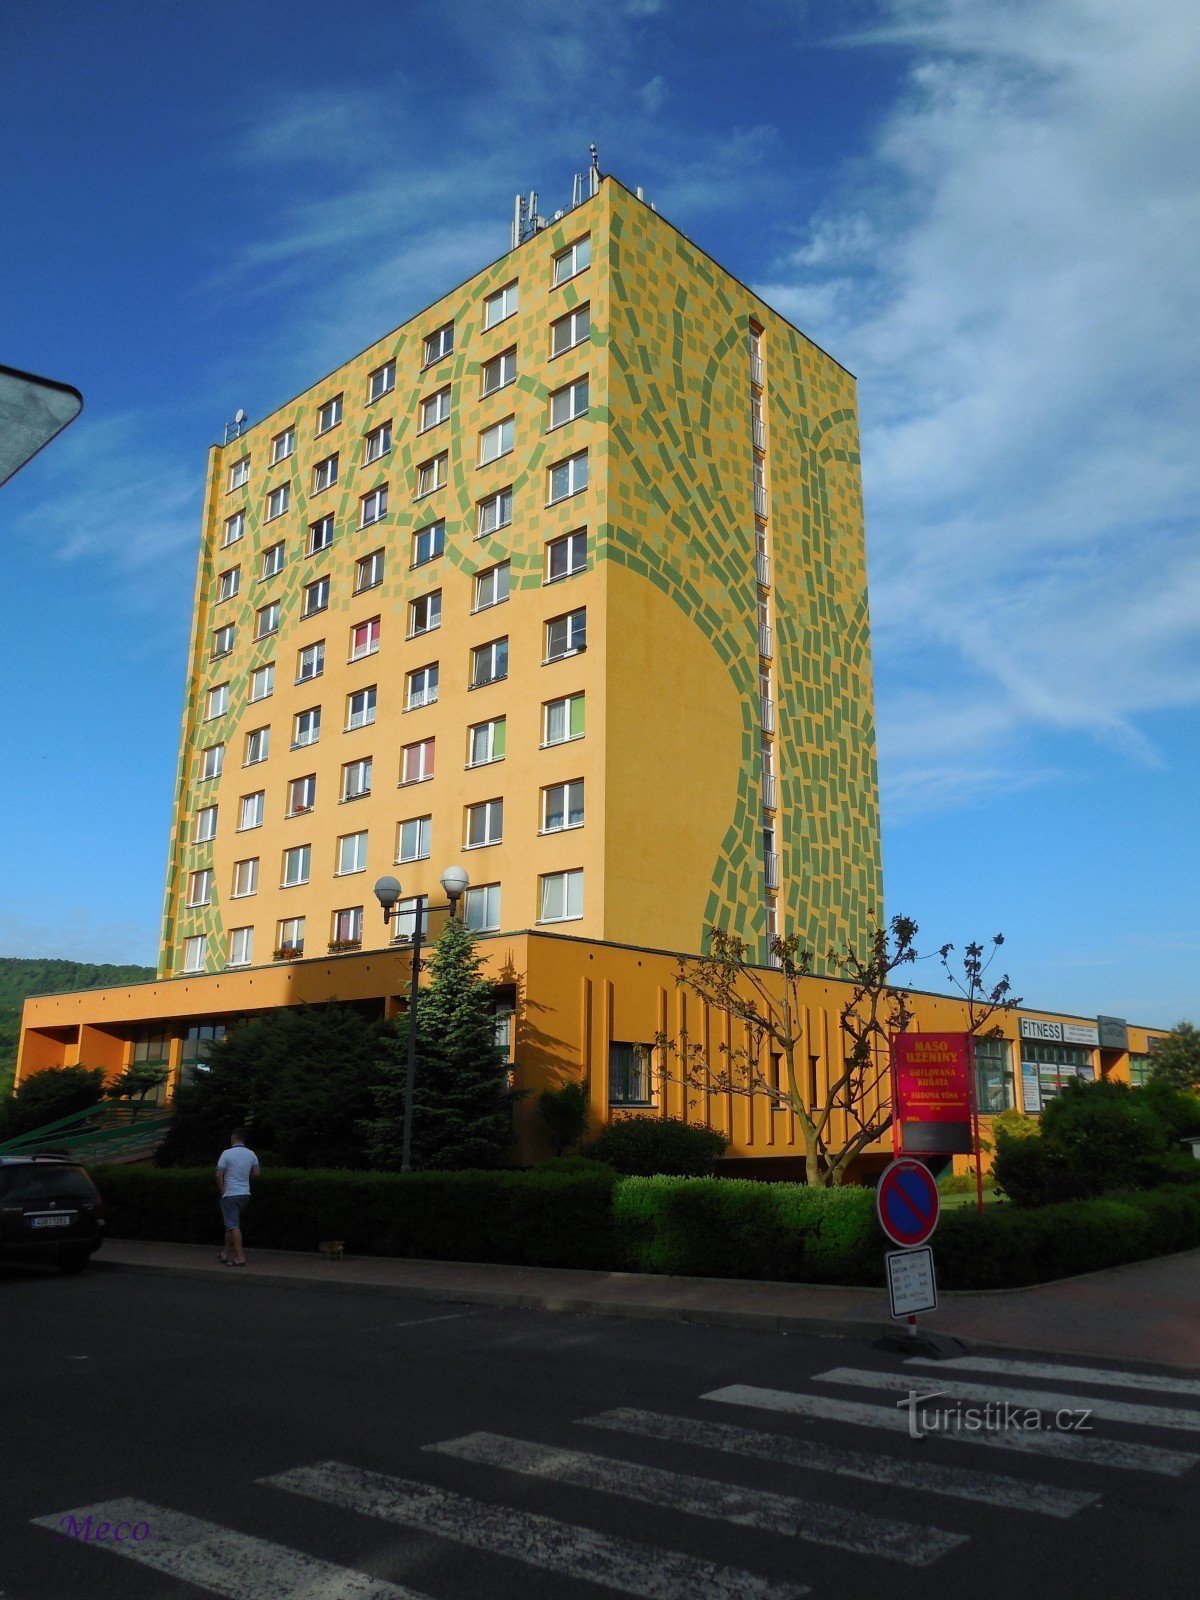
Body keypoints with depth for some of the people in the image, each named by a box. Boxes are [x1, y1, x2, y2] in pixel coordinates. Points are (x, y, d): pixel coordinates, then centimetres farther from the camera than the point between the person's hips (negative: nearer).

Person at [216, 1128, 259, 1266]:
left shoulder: (227, 1153, -12)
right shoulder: (251, 1154, 4)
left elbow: (219, 1175, -12)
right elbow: (256, 1173, 9)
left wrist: (221, 1191, 2)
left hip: (230, 1194, -6)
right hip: (245, 1193, 6)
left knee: (233, 1226, -5)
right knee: (232, 1223, 19)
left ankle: (240, 1257, -10)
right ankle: (227, 1252, 24)